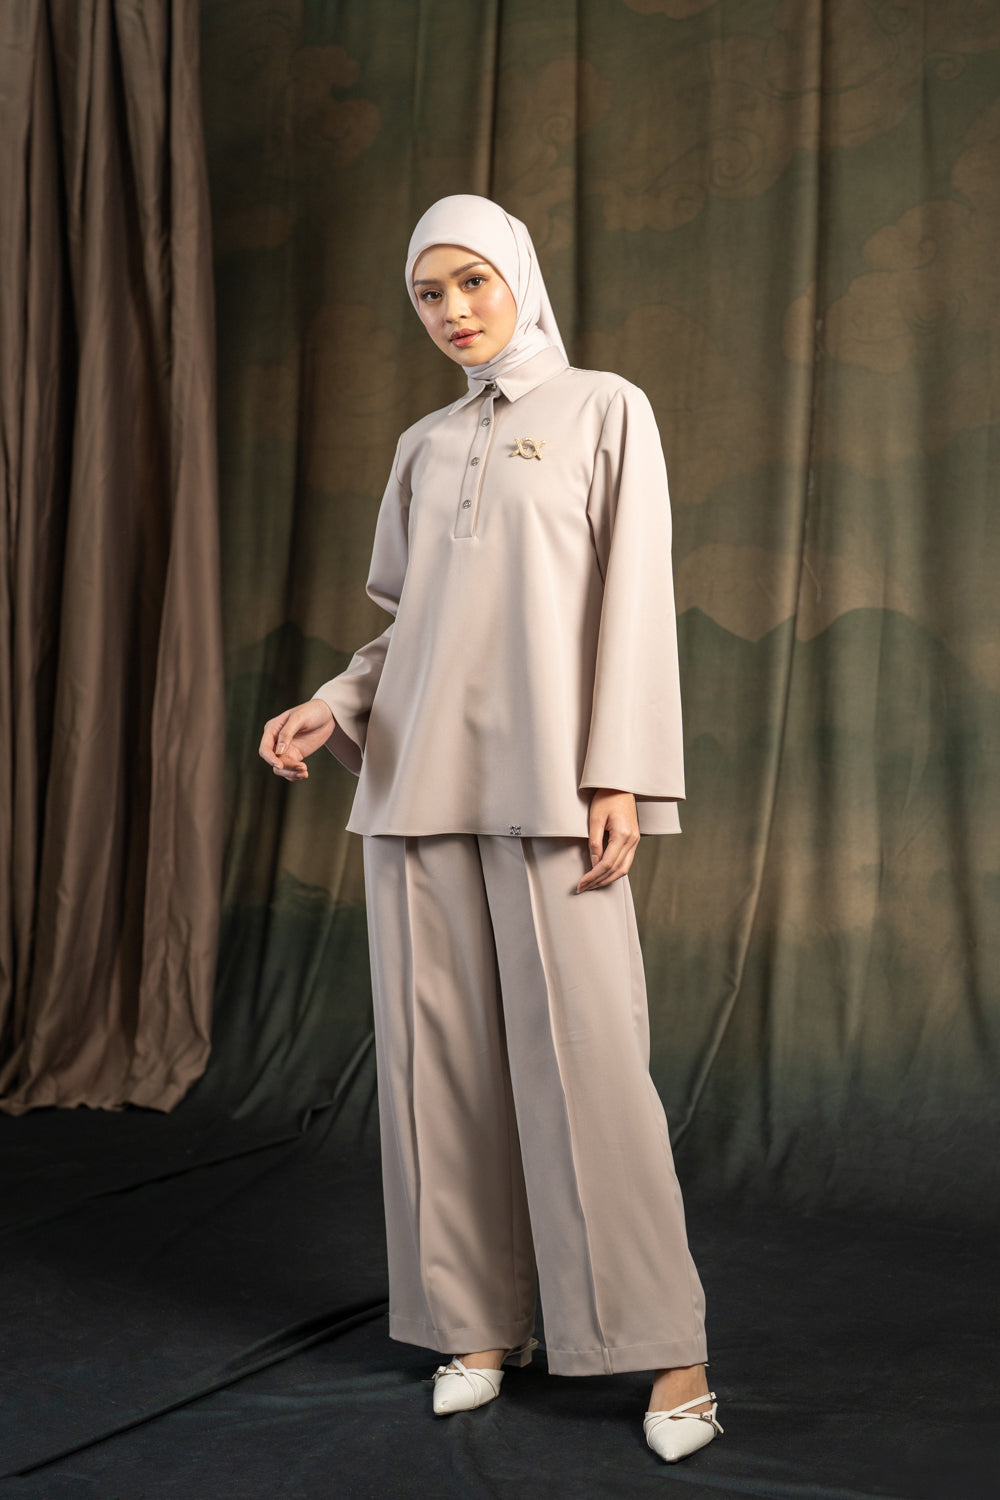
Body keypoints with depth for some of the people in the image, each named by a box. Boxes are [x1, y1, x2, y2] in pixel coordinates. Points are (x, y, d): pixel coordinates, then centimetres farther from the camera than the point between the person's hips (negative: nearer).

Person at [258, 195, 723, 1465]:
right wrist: (334, 707, -1)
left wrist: (623, 777, -11)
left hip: (541, 778, -5)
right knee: (443, 1055, 4)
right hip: (420, 780, 5)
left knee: (585, 1057, -7)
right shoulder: (424, 448, 18)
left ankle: (666, 1345, 4)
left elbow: (634, 598, -2)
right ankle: (485, 1319, 17)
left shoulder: (604, 410, 6)